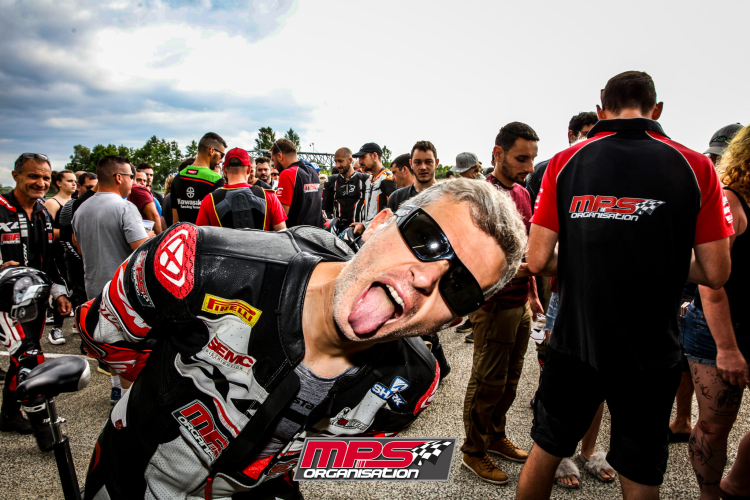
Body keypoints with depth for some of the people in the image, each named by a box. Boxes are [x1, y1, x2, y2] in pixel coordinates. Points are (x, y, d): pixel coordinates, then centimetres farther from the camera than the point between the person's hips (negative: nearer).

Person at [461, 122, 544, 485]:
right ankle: (473, 452, 23)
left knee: (510, 378, 19)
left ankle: (496, 437, 36)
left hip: (520, 304, 8)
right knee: (488, 383, 5)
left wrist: (533, 293, 20)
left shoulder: (523, 193, 10)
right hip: (495, 306, -8)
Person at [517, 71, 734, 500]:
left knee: (544, 453, 20)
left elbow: (539, 260, -8)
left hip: (574, 343, 1)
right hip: (650, 352, 0)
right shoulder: (695, 167, -6)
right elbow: (715, 274, -5)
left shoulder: (564, 163, -5)